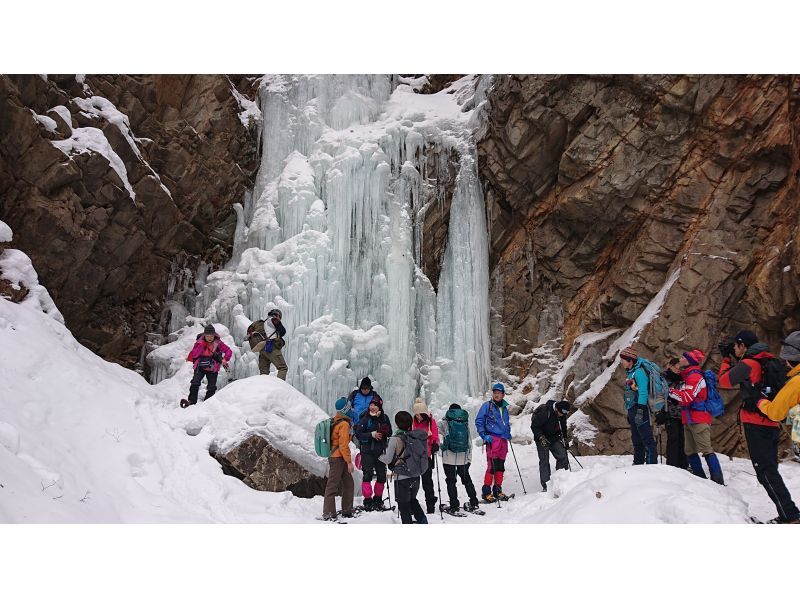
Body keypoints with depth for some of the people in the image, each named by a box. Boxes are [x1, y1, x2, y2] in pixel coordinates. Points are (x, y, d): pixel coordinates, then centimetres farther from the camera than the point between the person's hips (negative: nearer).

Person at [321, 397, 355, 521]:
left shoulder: (334, 421, 11)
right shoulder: (344, 424, -17)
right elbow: (344, 445, -20)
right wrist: (349, 461, -16)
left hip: (334, 456, 9)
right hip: (338, 458, -9)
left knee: (348, 483, 15)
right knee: (333, 485, -4)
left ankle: (347, 511, 23)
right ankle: (328, 514, 0)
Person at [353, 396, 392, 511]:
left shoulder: (384, 418, 5)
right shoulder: (365, 418, -3)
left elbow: (389, 433, 3)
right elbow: (358, 434, -5)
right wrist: (371, 434, -18)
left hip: (381, 451, 3)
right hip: (367, 451, -3)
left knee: (382, 476, 7)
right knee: (368, 475, -6)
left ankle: (378, 499, 23)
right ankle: (368, 500, 4)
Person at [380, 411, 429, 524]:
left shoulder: (395, 439, -17)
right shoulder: (417, 437, -2)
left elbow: (388, 459, -9)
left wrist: (380, 456, 13)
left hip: (402, 478, -6)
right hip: (416, 477, 6)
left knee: (404, 505, 9)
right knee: (412, 500, 28)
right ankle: (423, 521, 28)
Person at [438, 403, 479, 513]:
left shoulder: (444, 423, -3)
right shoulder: (466, 423, 5)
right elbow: (470, 441, 8)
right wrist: (469, 458, 13)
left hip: (449, 457, -3)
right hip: (463, 458, 3)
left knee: (451, 481, 4)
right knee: (466, 479, 17)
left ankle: (454, 505, 3)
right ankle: (474, 503, 18)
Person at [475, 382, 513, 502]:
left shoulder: (504, 408, 18)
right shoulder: (487, 406, 0)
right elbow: (478, 421, -4)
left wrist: (508, 433, 18)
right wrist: (484, 435, -13)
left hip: (503, 440, 6)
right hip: (492, 439, -6)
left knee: (501, 466, 8)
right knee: (492, 465, -11)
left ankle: (497, 490, 18)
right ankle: (486, 491, -4)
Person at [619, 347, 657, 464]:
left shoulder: (639, 371, -12)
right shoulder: (629, 372, 16)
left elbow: (643, 392, -19)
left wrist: (640, 411, -23)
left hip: (640, 407, -10)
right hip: (632, 409, 10)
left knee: (646, 438, -7)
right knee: (636, 439, 16)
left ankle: (651, 463, -6)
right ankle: (638, 463, 24)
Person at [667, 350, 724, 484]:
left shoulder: (695, 376, -13)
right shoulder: (686, 376, 18)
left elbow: (686, 398, -21)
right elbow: (683, 396, 22)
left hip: (699, 420, -10)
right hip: (689, 420, 10)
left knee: (706, 450, -13)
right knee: (689, 451, 11)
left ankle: (718, 482, -14)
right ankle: (700, 478, 18)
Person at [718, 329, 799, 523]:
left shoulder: (748, 364, -12)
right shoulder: (769, 361, 12)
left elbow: (724, 381, -1)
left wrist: (726, 359, 11)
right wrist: (735, 359, 21)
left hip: (755, 423, -9)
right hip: (772, 423, 9)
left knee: (765, 471, -7)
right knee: (770, 469, 14)